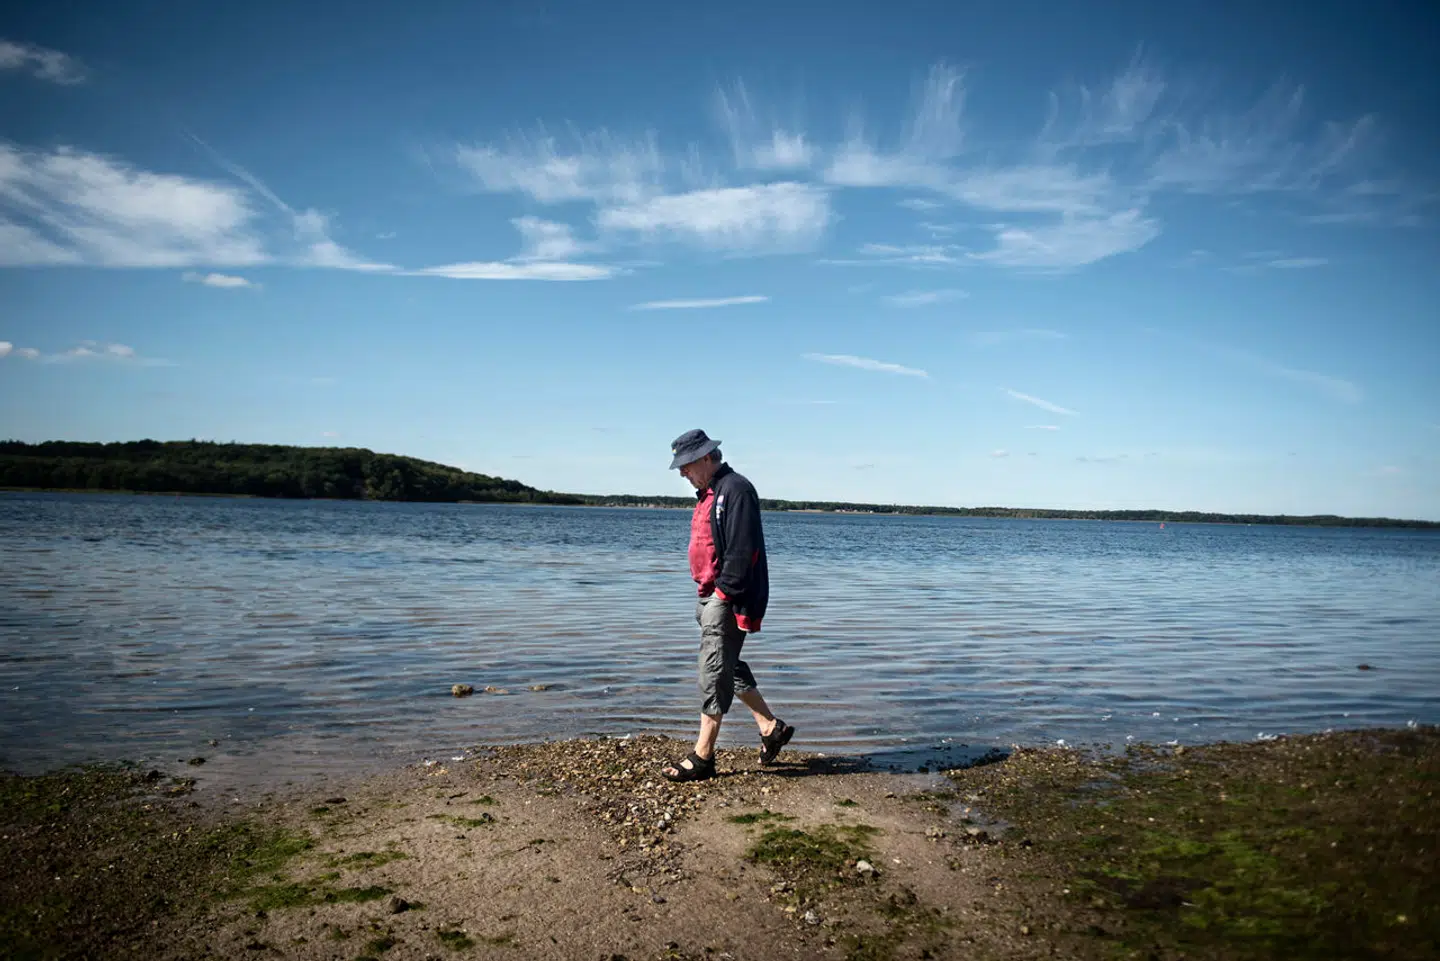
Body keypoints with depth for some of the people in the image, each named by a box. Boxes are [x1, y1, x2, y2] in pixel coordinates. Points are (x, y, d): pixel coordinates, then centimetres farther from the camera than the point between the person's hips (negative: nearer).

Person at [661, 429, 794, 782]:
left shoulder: (735, 490, -15)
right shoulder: (708, 493, 17)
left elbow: (743, 550, -21)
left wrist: (724, 593, -20)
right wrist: (705, 594, 15)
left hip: (729, 600, -10)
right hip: (711, 597, 10)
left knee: (714, 676, -6)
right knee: (729, 667, 17)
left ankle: (702, 758, 0)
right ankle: (771, 728, 29)